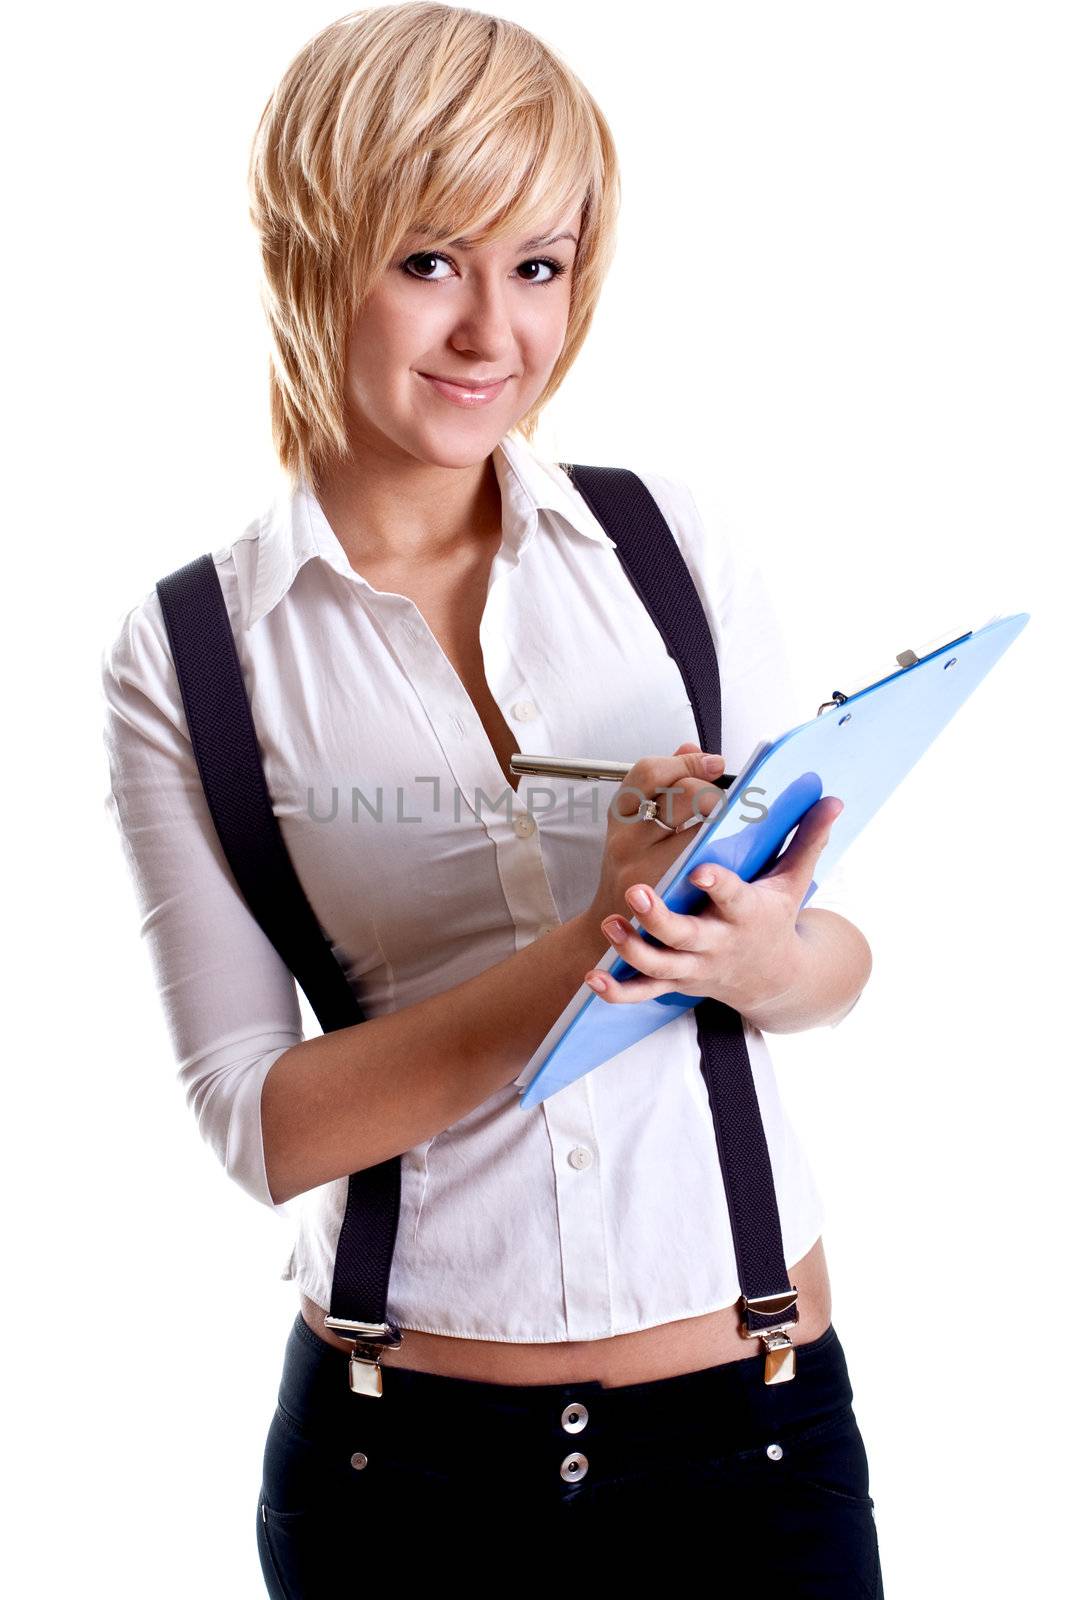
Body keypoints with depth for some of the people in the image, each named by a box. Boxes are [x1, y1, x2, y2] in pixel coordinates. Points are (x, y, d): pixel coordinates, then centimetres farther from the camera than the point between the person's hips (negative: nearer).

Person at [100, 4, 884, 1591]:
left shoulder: (671, 541, -2)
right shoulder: (185, 655, -7)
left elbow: (840, 953, 2)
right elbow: (261, 1122, -10)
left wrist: (759, 955, -21)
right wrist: (588, 954, -24)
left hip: (752, 1407, 2)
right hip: (401, 1453, -1)